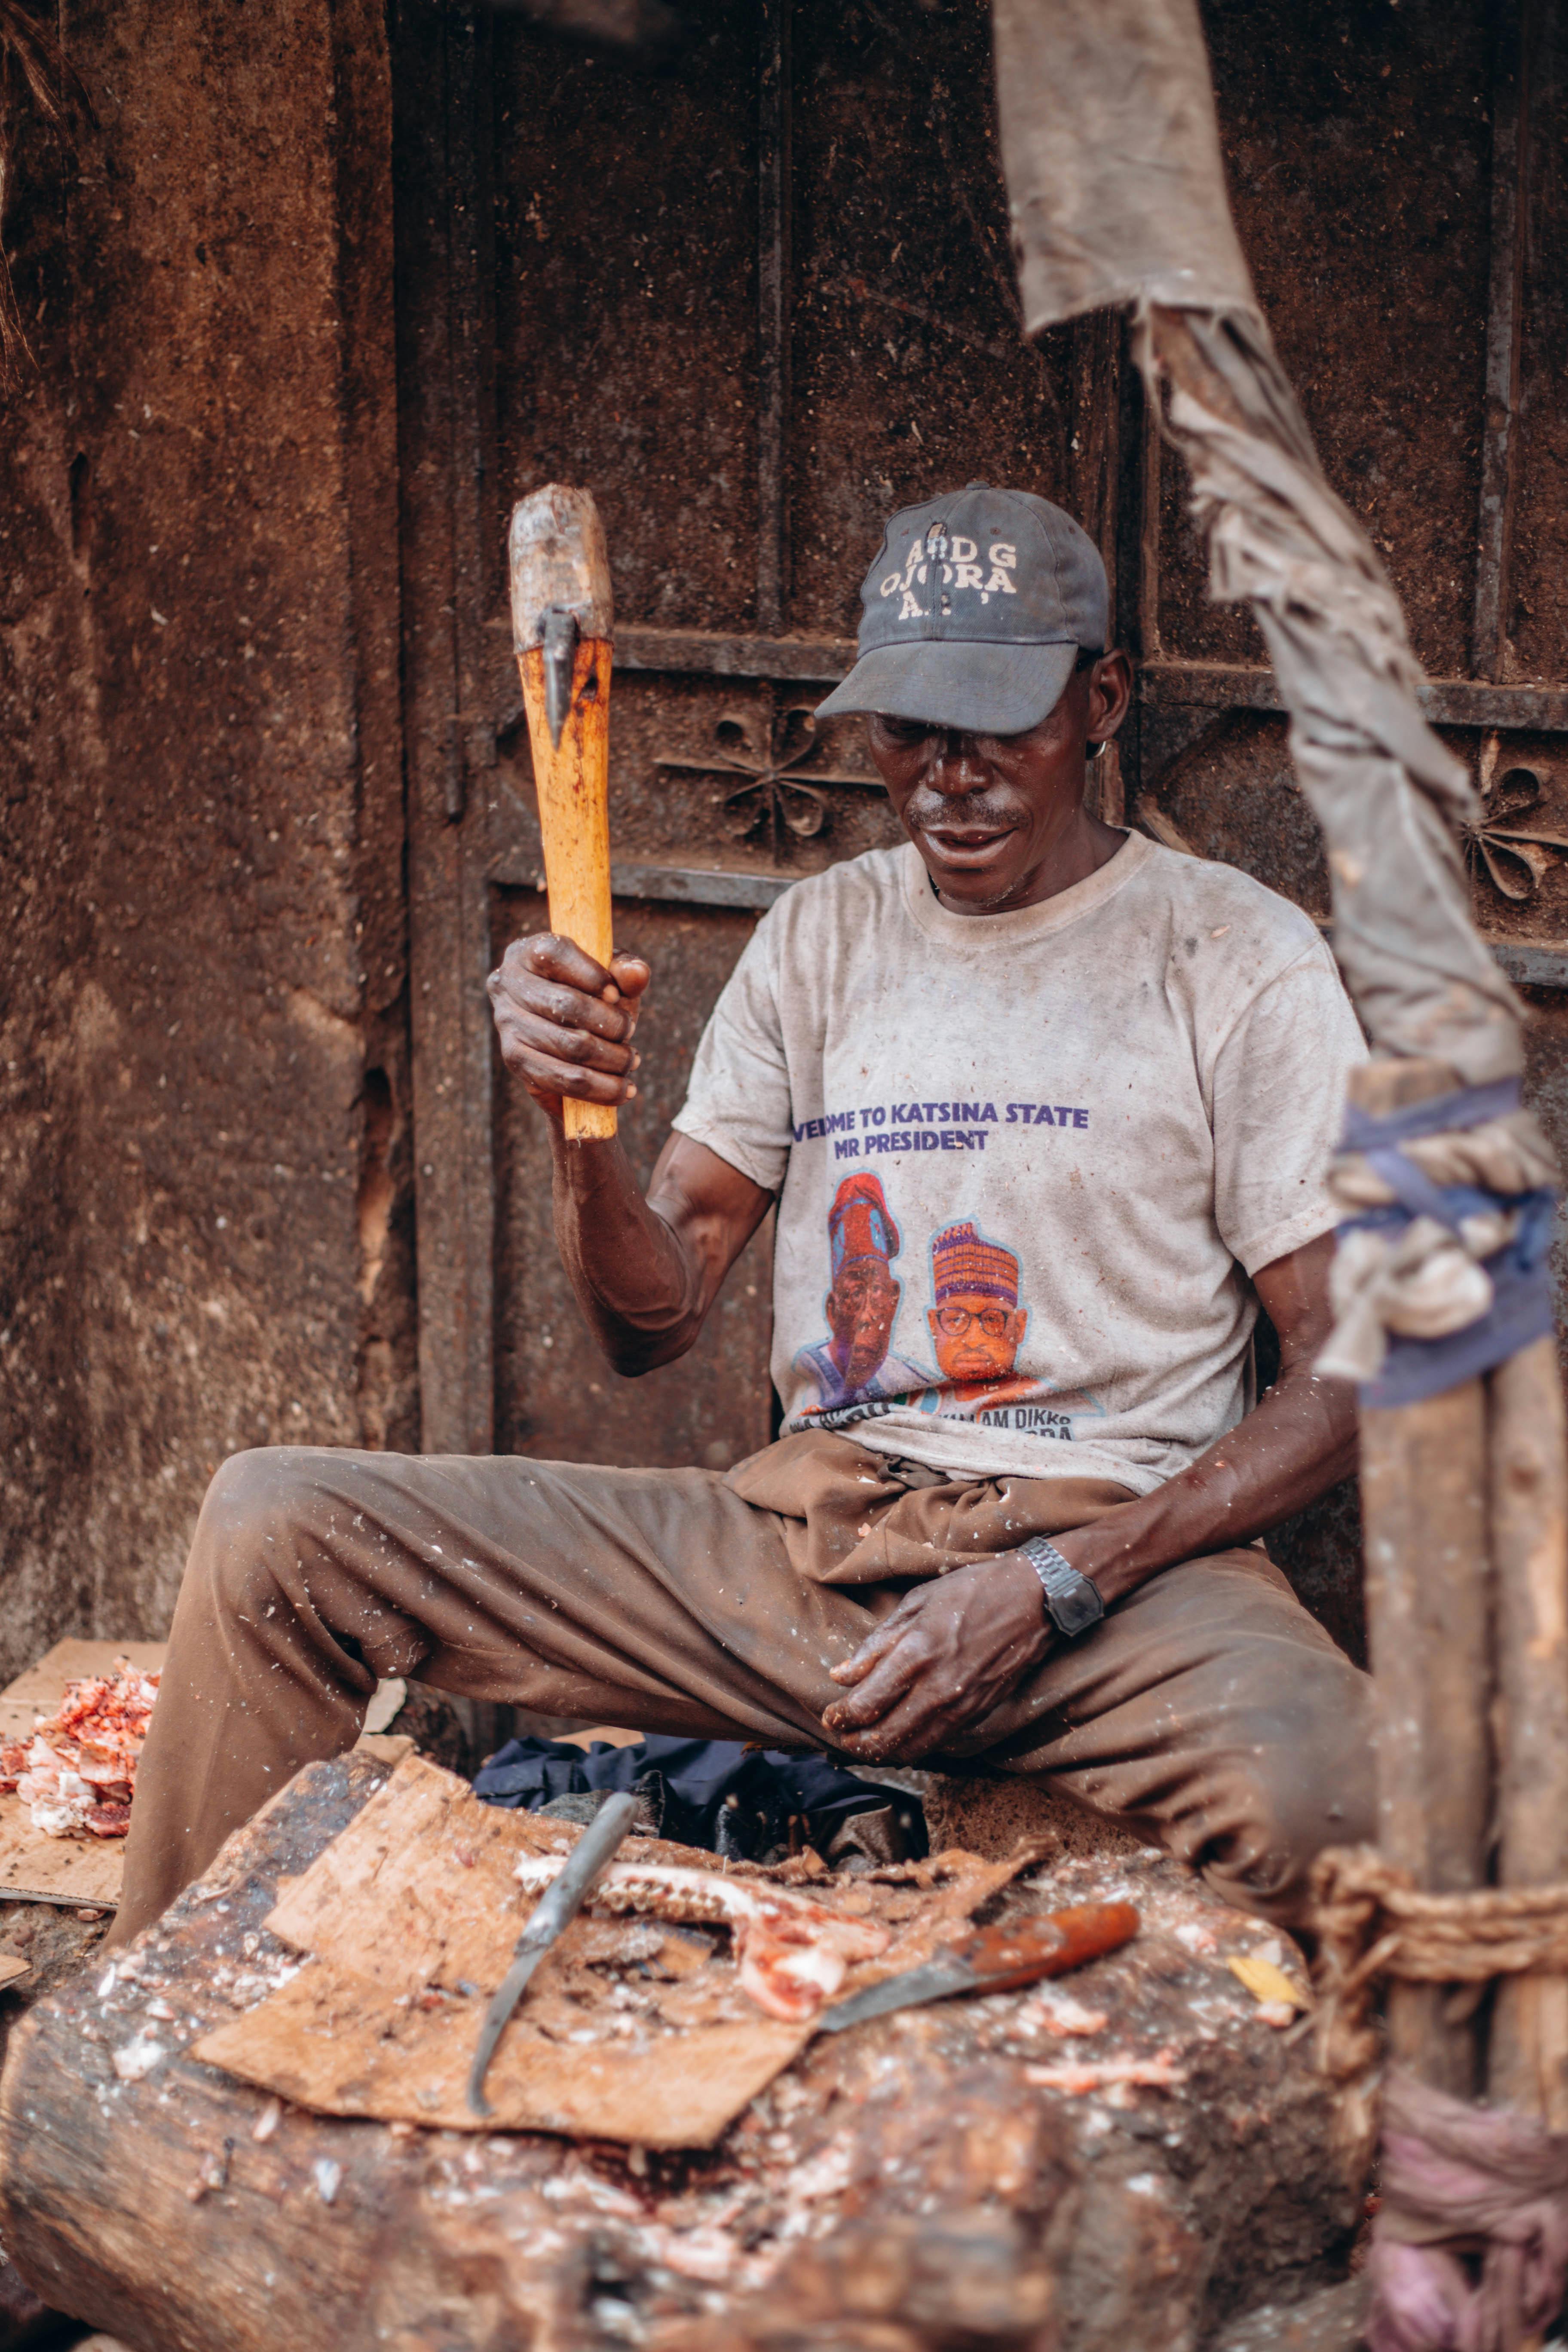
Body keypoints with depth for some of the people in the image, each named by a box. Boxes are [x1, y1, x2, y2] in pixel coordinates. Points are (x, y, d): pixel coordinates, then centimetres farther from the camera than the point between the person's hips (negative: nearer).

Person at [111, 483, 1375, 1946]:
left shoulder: (1239, 958, 1)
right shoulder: (818, 936, 14)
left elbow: (1351, 1377, -3)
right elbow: (649, 1325, 12)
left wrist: (1049, 1589, -15)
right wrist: (579, 1122, -11)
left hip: (1114, 1559, -3)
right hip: (805, 1535, 4)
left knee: (1325, 1800, -39)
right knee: (269, 1527, -9)